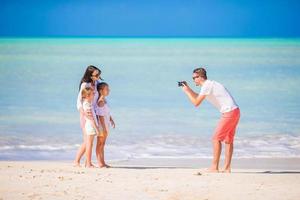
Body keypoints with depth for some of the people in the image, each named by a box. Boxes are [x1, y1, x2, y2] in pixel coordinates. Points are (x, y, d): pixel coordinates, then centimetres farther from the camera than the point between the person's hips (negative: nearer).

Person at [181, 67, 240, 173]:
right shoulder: (209, 84, 20)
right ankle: (227, 168, 12)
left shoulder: (207, 86, -10)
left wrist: (186, 91, 0)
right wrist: (188, 88, 25)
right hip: (235, 111, 10)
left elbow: (196, 103, -11)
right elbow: (198, 97, 35)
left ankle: (214, 167, -7)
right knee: (228, 140, 11)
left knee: (216, 138, -7)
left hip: (229, 112, -10)